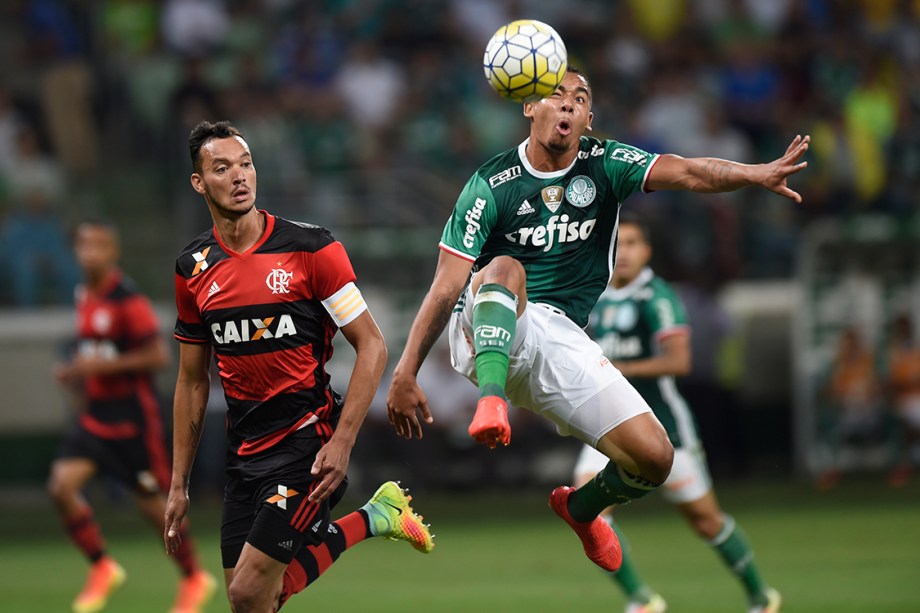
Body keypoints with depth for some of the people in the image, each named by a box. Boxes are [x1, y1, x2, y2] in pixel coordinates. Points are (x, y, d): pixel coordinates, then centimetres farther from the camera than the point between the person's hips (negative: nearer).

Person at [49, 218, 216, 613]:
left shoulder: (127, 299, -16)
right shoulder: (85, 297, 8)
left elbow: (158, 355, -20)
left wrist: (103, 366, -24)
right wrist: (77, 372, 5)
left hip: (133, 417, -7)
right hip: (95, 414, 7)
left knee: (152, 502, 4)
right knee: (62, 485, -11)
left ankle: (194, 578, 24)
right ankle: (102, 568, 4)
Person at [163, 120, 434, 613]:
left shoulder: (310, 248, -9)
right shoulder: (192, 268, 5)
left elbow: (371, 346, -8)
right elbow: (192, 381, 14)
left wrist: (342, 443, -17)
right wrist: (178, 485, 12)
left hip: (306, 442, -6)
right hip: (244, 452, 6)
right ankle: (370, 521, 21)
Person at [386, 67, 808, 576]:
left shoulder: (604, 165, 3)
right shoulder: (491, 185, -5)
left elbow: (687, 173, -14)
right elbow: (446, 287, -6)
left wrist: (755, 174, -34)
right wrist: (404, 374, -12)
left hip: (559, 340, 3)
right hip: (486, 333, -3)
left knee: (654, 457, -8)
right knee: (504, 267, -36)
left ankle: (581, 507, 23)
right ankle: (490, 399, -52)